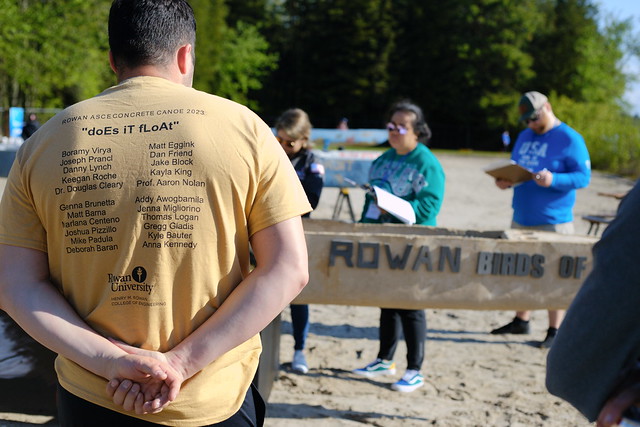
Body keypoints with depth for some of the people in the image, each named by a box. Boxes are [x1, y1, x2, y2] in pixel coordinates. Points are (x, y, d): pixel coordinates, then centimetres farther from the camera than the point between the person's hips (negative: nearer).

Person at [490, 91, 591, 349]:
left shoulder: (570, 139, -7)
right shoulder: (524, 137, 15)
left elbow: (583, 177, -12)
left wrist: (553, 180, -28)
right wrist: (505, 181, -1)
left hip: (553, 222, -7)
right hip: (521, 219, 7)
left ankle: (555, 331, 8)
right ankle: (521, 321, 27)